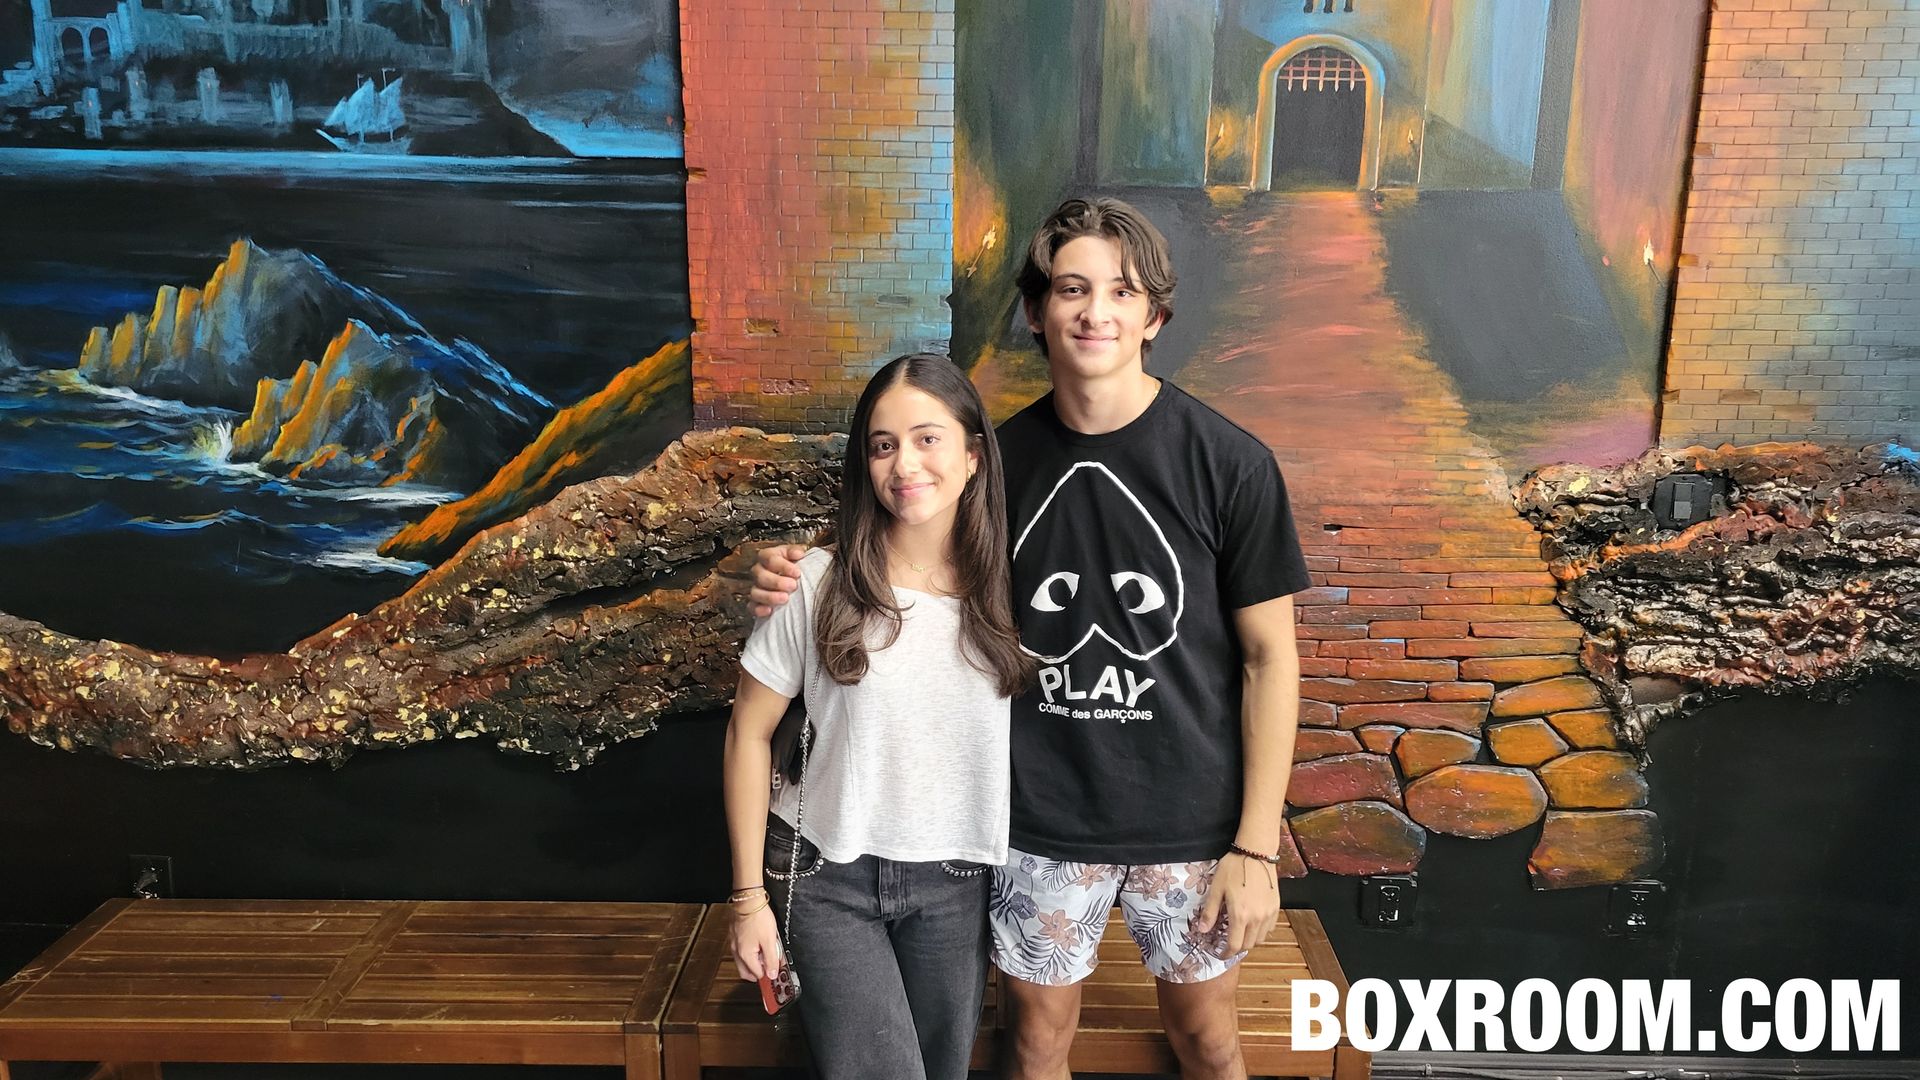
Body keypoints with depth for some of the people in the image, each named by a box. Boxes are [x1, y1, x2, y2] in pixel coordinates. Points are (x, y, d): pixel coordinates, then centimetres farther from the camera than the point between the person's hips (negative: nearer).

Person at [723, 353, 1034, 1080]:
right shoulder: (817, 584, -12)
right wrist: (749, 897, -4)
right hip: (828, 877, -2)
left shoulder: (1003, 591, -5)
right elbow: (749, 734, -5)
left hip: (957, 886, 3)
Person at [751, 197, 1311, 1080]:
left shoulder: (1228, 464, -12)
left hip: (1190, 819, -1)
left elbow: (1268, 657, -7)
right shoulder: (1002, 457, -5)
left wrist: (1256, 846, -9)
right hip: (1040, 819, 2)